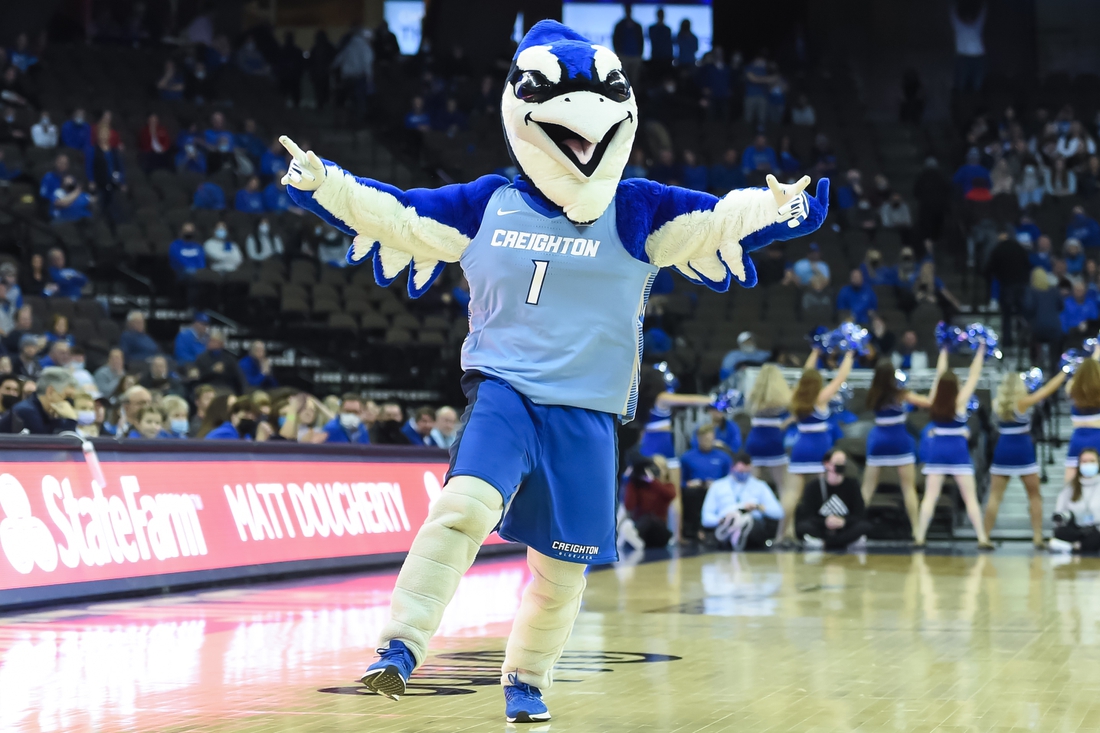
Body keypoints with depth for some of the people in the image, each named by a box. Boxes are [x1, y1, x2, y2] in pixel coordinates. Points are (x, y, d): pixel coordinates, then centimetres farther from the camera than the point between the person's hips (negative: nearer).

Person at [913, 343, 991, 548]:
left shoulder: (935, 400, -1)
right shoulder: (960, 401, -10)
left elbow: (940, 373, 12)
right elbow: (974, 376, -4)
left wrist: (944, 351, 23)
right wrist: (980, 351, 4)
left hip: (936, 449, 3)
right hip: (957, 450, -3)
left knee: (930, 496, 1)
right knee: (970, 497, 0)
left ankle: (919, 537, -5)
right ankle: (982, 538, -4)